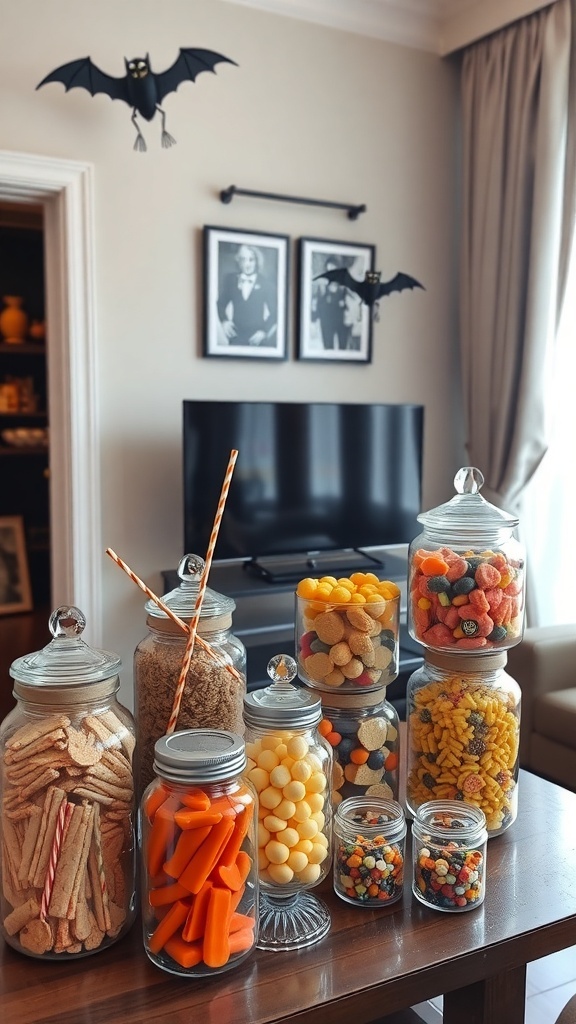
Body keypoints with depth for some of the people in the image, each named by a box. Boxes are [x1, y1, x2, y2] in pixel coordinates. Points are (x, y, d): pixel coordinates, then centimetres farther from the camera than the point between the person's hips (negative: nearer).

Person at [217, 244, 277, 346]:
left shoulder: (264, 282, -1)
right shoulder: (230, 279, 4)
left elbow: (274, 311, 2)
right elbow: (221, 303, 15)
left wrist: (264, 331, -7)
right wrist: (224, 320, -2)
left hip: (257, 336, -1)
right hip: (236, 334, 1)